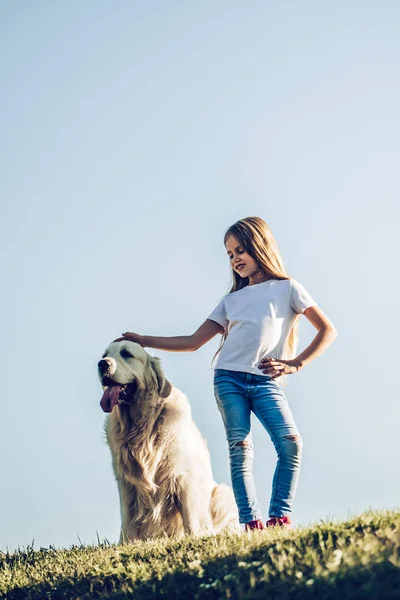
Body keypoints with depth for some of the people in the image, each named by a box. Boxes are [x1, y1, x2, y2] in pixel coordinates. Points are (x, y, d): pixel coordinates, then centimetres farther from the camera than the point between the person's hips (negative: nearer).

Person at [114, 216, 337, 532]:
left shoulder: (287, 288, 11)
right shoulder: (232, 299, 21)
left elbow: (328, 331, 6)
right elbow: (193, 342, 20)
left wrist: (295, 364, -3)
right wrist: (144, 341, 13)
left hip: (267, 382, -2)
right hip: (229, 378, 3)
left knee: (291, 442, -21)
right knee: (240, 448, -11)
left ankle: (280, 518, -16)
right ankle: (252, 524, -14)